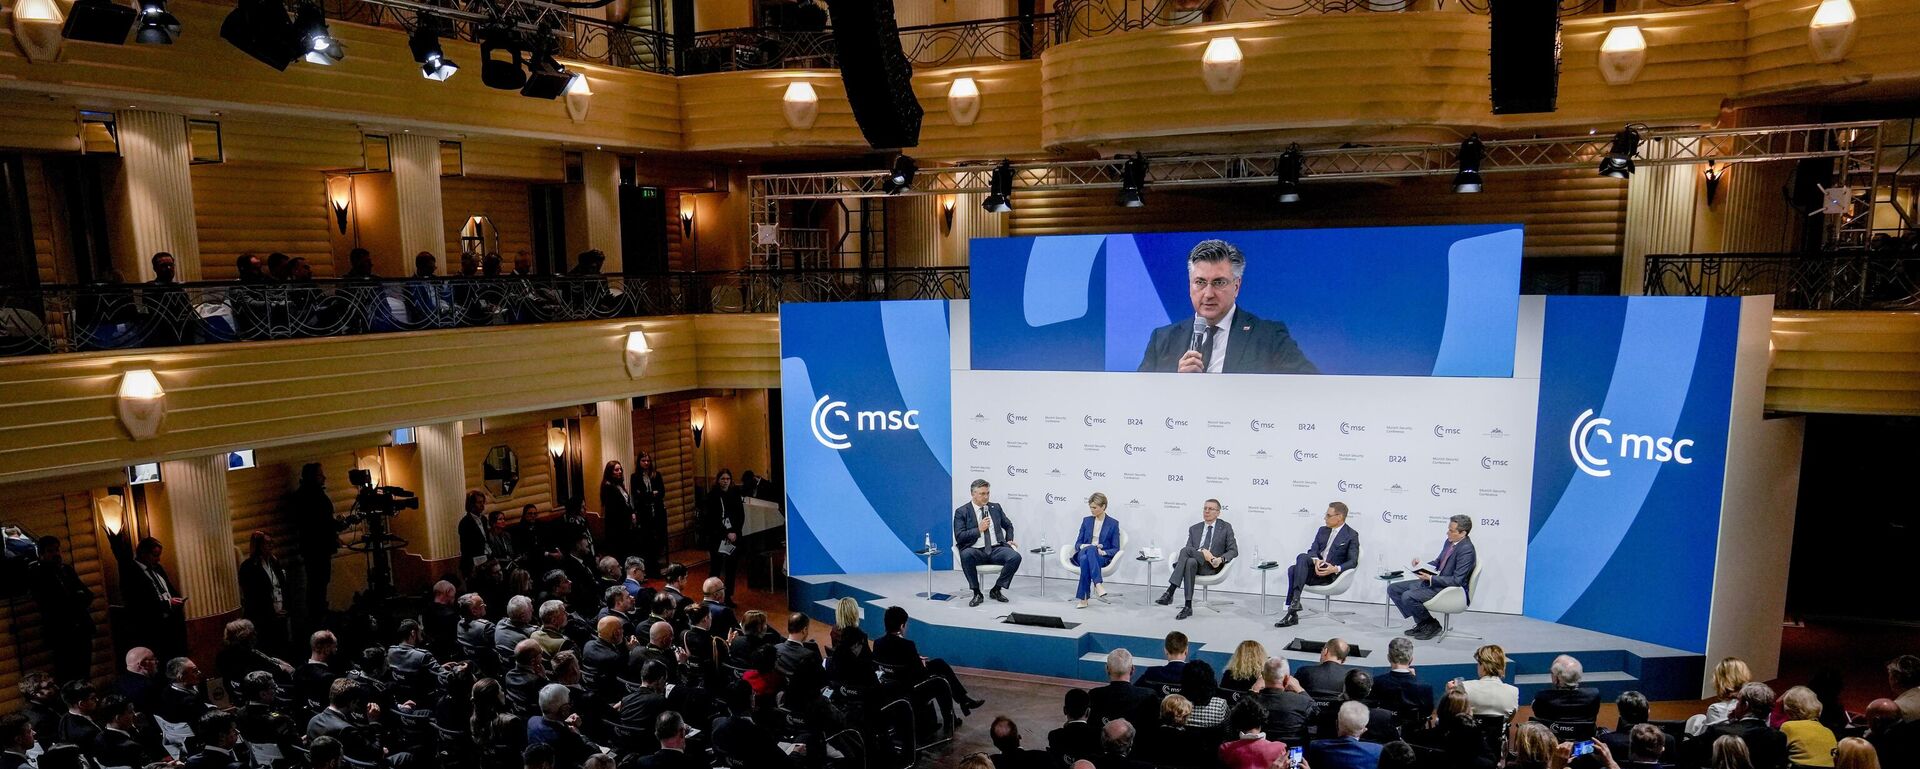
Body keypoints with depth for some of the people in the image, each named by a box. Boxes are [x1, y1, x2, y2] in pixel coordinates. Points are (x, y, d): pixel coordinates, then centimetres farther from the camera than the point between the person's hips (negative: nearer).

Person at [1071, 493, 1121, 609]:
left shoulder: (1113, 524, 5)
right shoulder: (1086, 521, 14)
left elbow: (1116, 549, 3)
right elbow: (1077, 543, 13)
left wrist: (1103, 552, -18)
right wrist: (1084, 546, -12)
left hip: (1102, 558, -2)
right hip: (1083, 553, 2)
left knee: (1086, 559, -41)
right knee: (1090, 549, -39)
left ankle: (1083, 598, -44)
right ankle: (1098, 584, -53)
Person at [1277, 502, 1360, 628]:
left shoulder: (1352, 535, 1)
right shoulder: (1322, 530, 19)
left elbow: (1353, 562, -7)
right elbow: (1312, 550, 10)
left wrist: (1335, 569, -23)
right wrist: (1316, 561, -14)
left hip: (1331, 574, -5)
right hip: (1315, 568, 5)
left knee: (1302, 557, -30)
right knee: (1293, 569, -28)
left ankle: (1295, 599, -35)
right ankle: (1292, 615, -31)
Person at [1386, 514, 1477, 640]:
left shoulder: (1466, 549, -21)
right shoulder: (1450, 541, 5)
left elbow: (1457, 580, -24)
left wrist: (1431, 578, -25)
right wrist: (1421, 565, 2)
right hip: (1436, 580, 10)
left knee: (1408, 596, -27)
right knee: (1393, 589, 3)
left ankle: (1431, 624, -2)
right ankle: (1421, 621, 11)